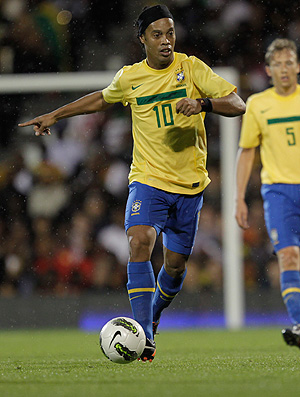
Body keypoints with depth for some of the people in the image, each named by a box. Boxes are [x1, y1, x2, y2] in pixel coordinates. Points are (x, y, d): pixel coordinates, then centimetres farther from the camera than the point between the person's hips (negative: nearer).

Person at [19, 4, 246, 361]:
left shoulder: (190, 68, -4)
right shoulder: (129, 78, 1)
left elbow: (238, 105, -9)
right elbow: (102, 99, 24)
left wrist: (203, 103, -28)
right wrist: (55, 116, 25)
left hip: (190, 184, 0)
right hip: (147, 180, 0)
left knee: (175, 264, 7)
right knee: (140, 242, -25)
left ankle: (154, 313, 41)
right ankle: (144, 337, -27)